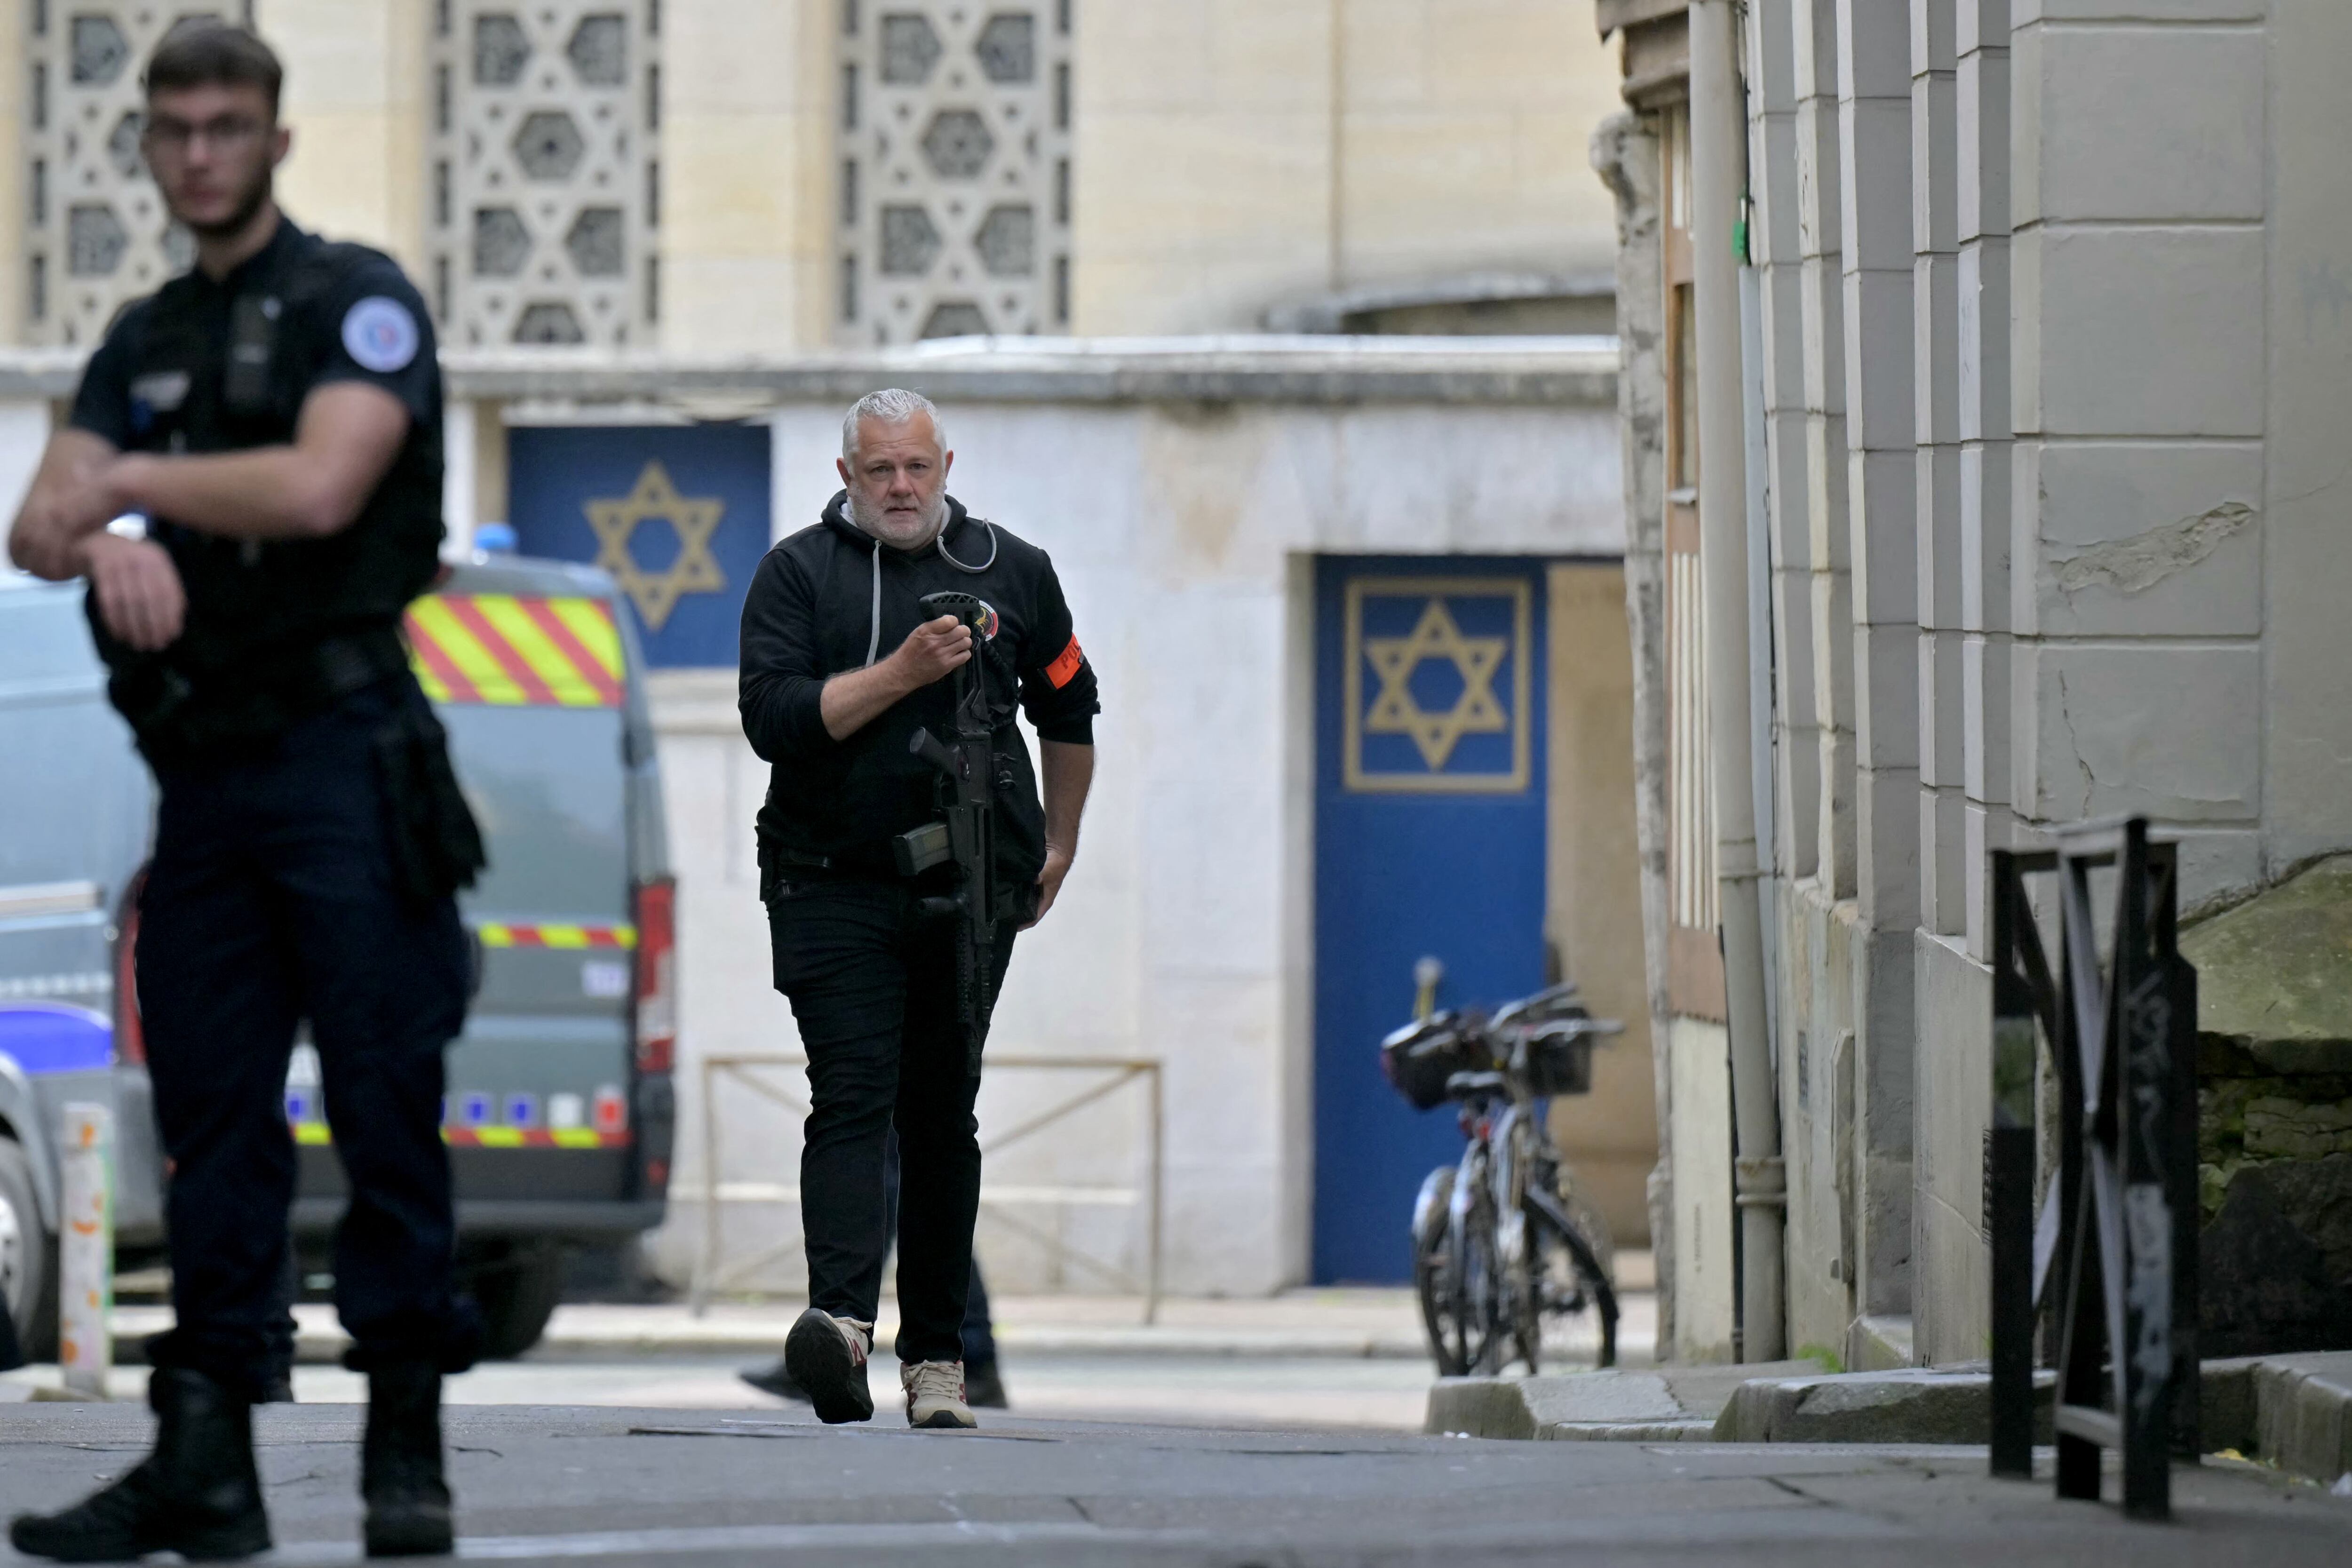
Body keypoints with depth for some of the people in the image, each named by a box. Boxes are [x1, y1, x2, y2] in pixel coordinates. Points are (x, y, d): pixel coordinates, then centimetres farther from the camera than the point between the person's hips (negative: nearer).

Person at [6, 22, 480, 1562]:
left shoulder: (355, 303, -1)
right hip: (202, 779, 6)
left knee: (384, 1109, -6)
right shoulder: (145, 341, 19)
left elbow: (321, 486, -18)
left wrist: (129, 481, -6)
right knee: (212, 1126, 4)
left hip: (339, 756, -6)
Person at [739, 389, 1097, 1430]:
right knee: (852, 1101, -16)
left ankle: (935, 1353, 10)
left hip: (971, 894, 3)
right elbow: (773, 717, -10)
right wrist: (901, 673, -17)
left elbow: (1068, 710, 25)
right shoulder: (798, 573, 3)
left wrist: (1058, 846, 24)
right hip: (835, 891, -3)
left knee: (943, 1118, 7)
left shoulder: (1012, 571, 12)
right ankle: (843, 1317, -31)